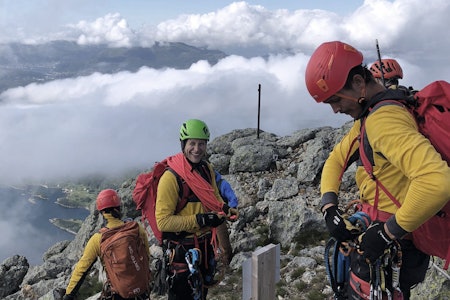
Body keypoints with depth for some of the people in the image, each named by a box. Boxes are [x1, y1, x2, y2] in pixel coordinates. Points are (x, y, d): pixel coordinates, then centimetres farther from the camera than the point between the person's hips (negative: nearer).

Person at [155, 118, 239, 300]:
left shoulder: (207, 169, 2)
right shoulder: (171, 177, -21)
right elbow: (163, 221, -23)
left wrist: (225, 209, -4)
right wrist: (199, 220, -28)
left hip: (207, 244, 7)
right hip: (184, 248, -7)